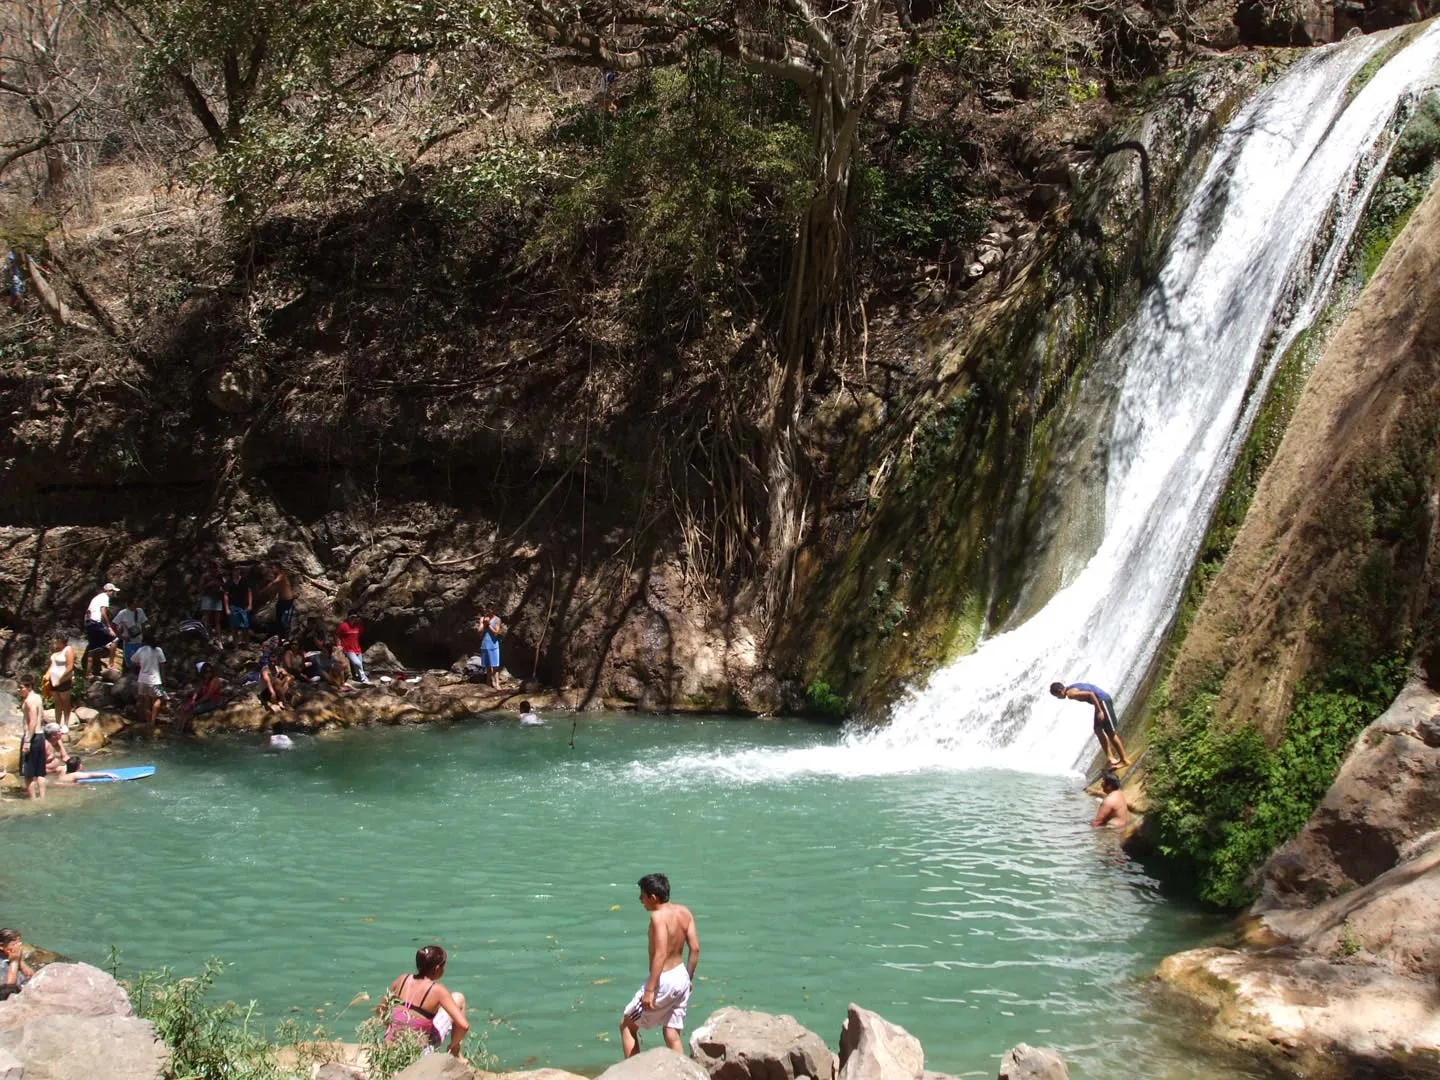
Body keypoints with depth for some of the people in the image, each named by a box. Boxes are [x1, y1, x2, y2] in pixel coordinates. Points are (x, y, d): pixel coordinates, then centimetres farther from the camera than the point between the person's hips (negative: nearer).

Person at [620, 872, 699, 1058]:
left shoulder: (659, 916, -19)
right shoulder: (684, 912, 3)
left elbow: (660, 955, -25)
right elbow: (695, 948, 5)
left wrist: (649, 990, -24)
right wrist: (688, 979, 16)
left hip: (664, 980, -7)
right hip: (681, 977, 7)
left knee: (627, 1026, 9)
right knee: (672, 1035, 14)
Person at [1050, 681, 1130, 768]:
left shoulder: (1071, 694, -16)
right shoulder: (1072, 688, 14)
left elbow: (1090, 694, -26)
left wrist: (1100, 711, -23)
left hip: (1103, 701, -10)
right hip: (1101, 702, 10)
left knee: (1110, 733, -3)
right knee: (1098, 730, 11)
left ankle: (1124, 760, 5)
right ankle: (1110, 757, 12)